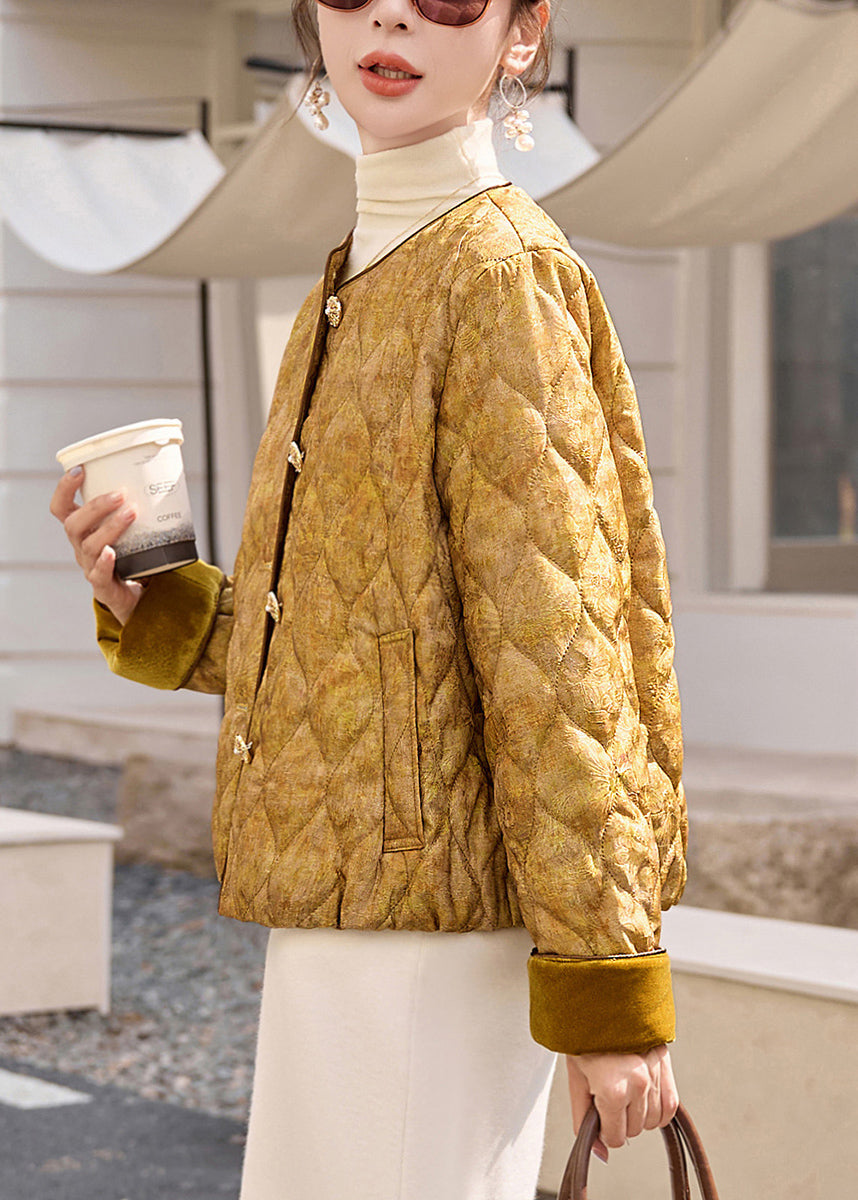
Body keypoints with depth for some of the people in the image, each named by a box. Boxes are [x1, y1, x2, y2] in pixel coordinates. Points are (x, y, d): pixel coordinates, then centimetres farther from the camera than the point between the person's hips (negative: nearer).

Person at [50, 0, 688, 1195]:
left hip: (434, 914, -9)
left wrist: (605, 986, -15)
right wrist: (151, 603, 4)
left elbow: (554, 654, -14)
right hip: (332, 908, 9)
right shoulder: (355, 288, 16)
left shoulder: (501, 271, -9)